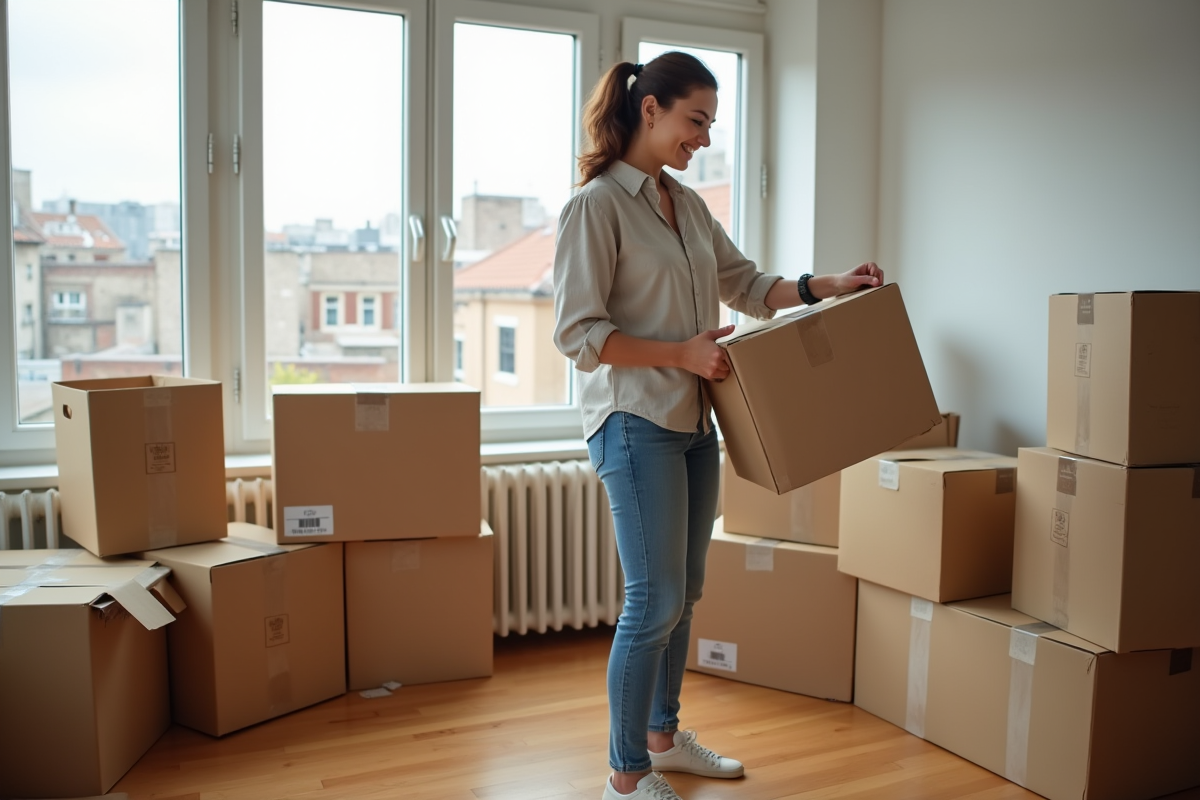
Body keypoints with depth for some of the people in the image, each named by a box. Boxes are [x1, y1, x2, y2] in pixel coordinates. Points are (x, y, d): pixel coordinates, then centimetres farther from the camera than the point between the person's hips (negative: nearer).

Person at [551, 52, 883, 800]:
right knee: (656, 600, -4)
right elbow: (577, 332, -15)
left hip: (693, 422, 8)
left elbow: (746, 284, 18)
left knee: (684, 592, 16)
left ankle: (663, 735, 34)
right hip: (636, 423, -8)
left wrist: (827, 286, 4)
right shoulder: (596, 205, -11)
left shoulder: (688, 203, 13)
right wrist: (680, 353, -16)